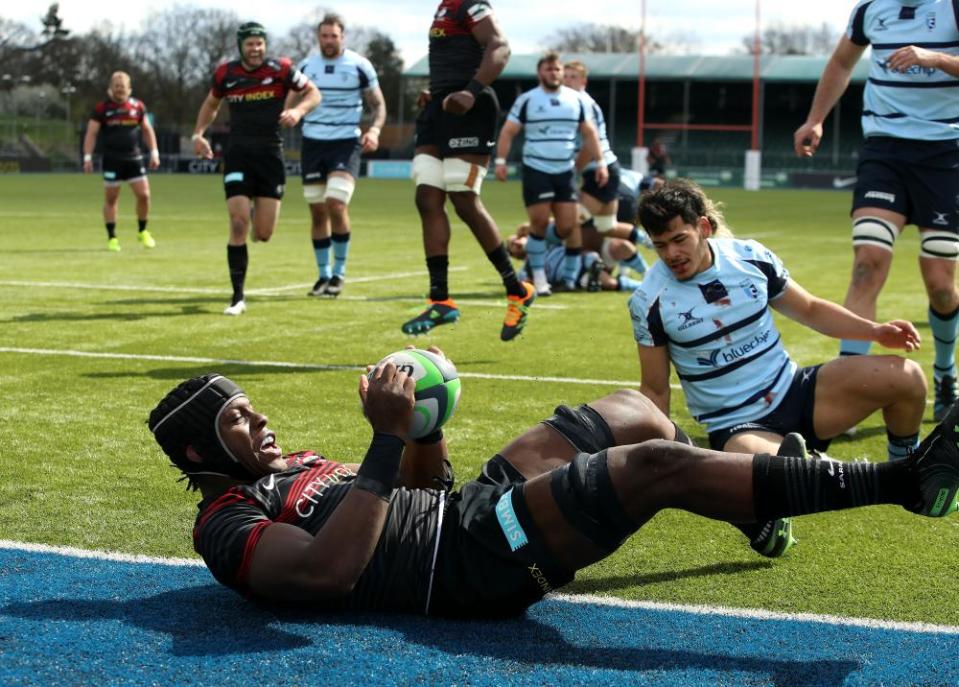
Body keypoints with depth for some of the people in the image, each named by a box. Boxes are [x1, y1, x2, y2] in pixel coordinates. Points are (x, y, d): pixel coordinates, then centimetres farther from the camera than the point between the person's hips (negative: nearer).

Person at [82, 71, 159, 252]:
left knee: (144, 195, -3)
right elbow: (91, 133, -1)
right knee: (111, 198, 1)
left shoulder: (138, 106, 6)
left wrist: (154, 152, 9)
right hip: (112, 159, -2)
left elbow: (147, 130, 15)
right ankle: (112, 238, 10)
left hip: (134, 157, 2)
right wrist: (87, 157, -8)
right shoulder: (102, 108, -2)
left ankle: (143, 232, 17)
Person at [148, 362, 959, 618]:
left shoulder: (295, 465, 21)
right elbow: (332, 569, -27)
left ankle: (752, 508, 35)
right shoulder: (227, 528, -7)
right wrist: (388, 439, -26)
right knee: (658, 464, -20)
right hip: (476, 565, -10)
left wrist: (428, 424, 8)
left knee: (635, 409, 13)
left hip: (470, 509, 10)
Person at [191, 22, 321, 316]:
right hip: (238, 155, 0)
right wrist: (198, 133, 7)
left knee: (263, 234, -1)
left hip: (270, 155, 0)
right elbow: (211, 103, 20)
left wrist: (298, 110, -16)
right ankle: (238, 297, -3)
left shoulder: (280, 69, -6)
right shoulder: (225, 74, 1)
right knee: (239, 224, -12)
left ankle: (257, 211, 39)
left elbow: (313, 93, 4)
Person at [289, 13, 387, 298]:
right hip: (312, 143, 3)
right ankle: (323, 275, 17)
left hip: (346, 143, -3)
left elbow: (378, 104, 5)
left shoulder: (360, 66, -1)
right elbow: (289, 104, 15)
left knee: (336, 204, -18)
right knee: (317, 211, 4)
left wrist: (374, 129, -13)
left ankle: (339, 272, -2)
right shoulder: (306, 66, 7)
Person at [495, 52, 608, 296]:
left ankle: (570, 276, 11)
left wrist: (600, 162, 6)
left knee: (568, 225, -1)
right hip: (535, 170, -2)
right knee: (539, 222, -6)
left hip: (565, 171, 2)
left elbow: (589, 133, 13)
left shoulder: (576, 100, 8)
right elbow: (508, 131, -1)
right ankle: (539, 278, 2)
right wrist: (501, 160, -12)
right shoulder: (527, 100, 0)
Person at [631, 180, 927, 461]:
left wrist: (875, 330, -1)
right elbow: (655, 391, 0)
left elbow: (810, 309, 13)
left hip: (793, 390, 4)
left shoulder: (752, 256, -1)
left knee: (905, 376, -12)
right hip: (735, 428, -4)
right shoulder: (649, 302, -8)